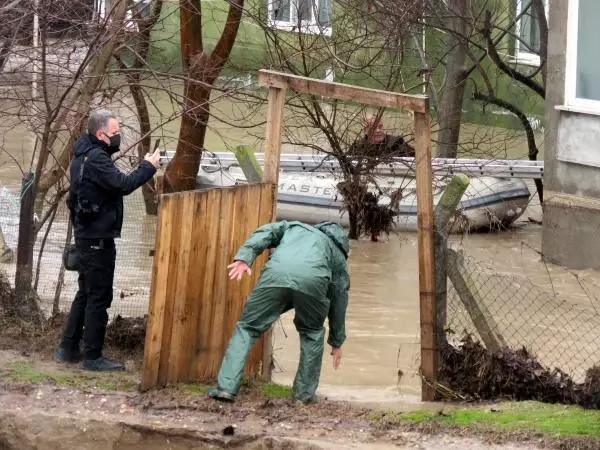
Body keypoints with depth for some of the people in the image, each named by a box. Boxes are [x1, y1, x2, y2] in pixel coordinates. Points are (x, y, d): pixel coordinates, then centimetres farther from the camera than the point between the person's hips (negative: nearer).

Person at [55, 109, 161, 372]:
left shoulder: (85, 155, 13)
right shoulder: (96, 158, -19)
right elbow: (123, 185, -26)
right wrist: (148, 167, -15)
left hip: (87, 235, 10)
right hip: (98, 238, -10)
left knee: (86, 293, 17)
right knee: (99, 297, -6)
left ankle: (69, 348, 22)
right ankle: (92, 357, -3)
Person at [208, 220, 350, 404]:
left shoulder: (293, 227, 42)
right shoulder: (339, 255, 39)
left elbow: (264, 233, 20)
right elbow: (339, 301, 40)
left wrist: (244, 257, 7)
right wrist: (336, 343, 48)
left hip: (276, 273, 0)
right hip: (312, 282, 0)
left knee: (247, 327, 12)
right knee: (312, 333, 27)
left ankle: (226, 387, 1)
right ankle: (305, 392, 24)